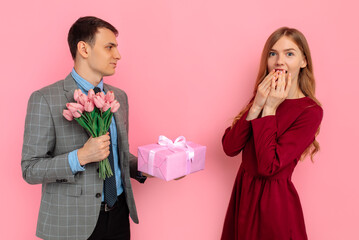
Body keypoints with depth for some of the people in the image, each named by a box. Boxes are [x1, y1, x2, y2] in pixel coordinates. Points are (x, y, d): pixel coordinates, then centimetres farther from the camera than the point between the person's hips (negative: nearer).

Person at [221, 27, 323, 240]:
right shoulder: (262, 97, 3)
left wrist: (269, 109, -21)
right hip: (243, 190, 6)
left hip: (273, 198, -6)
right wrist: (256, 106, -18)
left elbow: (269, 166, -24)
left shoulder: (310, 111, -15)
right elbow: (229, 148, -9)